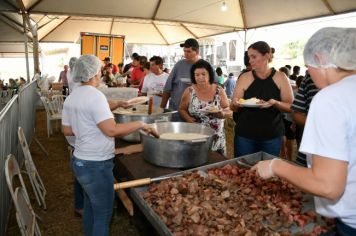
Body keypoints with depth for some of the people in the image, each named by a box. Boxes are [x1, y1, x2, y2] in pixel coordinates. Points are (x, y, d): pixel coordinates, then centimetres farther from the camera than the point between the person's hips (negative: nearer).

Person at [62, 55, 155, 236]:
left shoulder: (71, 97, 6)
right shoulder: (95, 95, -20)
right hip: (96, 166, -9)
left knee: (90, 205, 27)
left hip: (79, 160, 9)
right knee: (103, 213, 9)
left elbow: (67, 130, 11)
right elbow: (112, 130, -27)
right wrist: (139, 124, -18)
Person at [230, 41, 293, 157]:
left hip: (272, 136, 0)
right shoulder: (244, 78, -1)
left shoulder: (280, 78, -1)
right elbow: (233, 107, 4)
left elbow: (290, 107, -1)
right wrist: (235, 104, -19)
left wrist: (275, 103, -20)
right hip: (245, 135, 0)